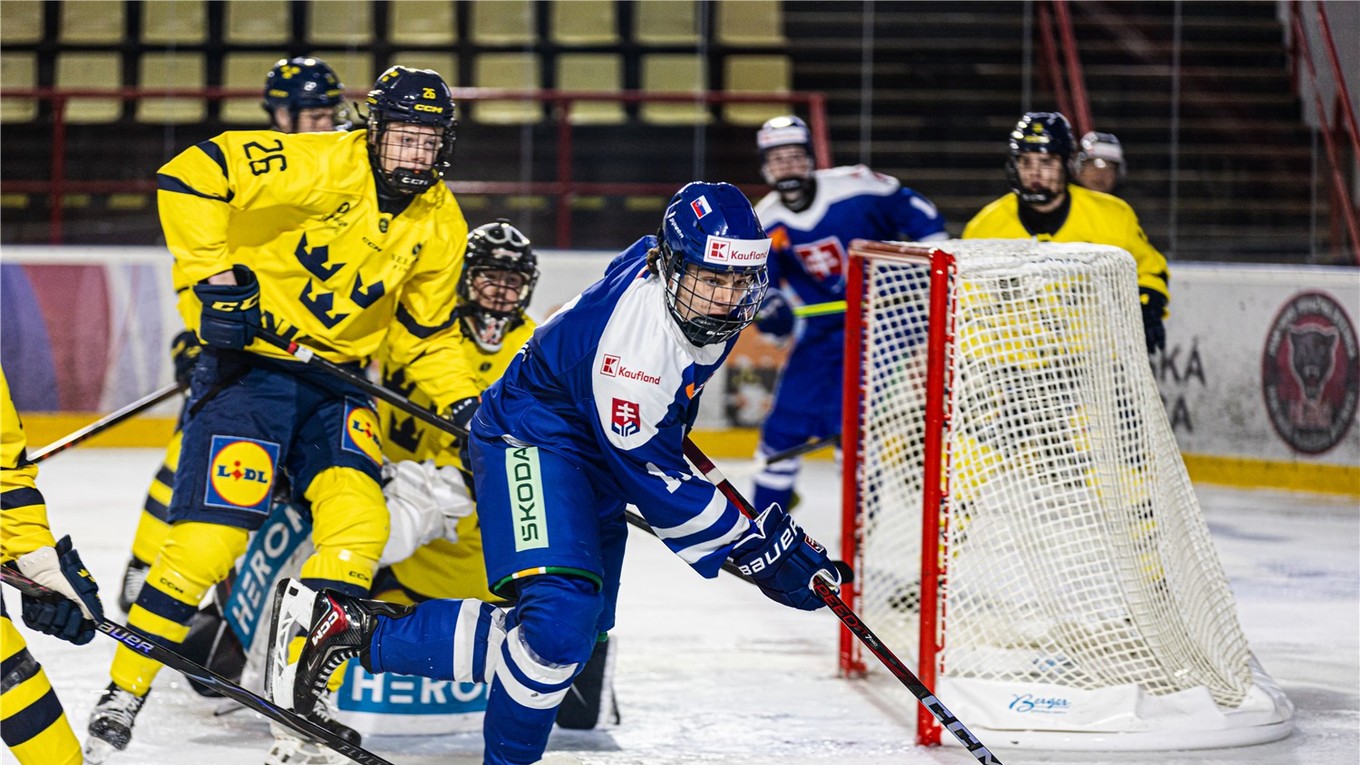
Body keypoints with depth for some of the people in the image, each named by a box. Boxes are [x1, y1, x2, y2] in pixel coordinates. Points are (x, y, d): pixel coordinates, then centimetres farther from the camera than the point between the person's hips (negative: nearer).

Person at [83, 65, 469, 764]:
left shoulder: (440, 227, 3)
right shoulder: (319, 164, -17)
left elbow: (422, 328, 17)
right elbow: (189, 176, -21)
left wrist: (458, 404, 4)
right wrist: (211, 274, -23)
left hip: (337, 379, 6)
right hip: (247, 360, -5)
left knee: (359, 524, -15)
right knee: (211, 533, -14)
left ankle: (307, 706, -6)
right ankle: (121, 697, -1)